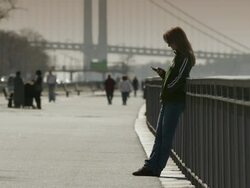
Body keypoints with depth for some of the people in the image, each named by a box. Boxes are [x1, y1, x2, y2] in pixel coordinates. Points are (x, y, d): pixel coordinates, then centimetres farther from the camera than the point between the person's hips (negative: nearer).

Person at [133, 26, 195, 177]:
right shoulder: (179, 56, 18)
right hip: (169, 101, 10)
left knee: (166, 136, -4)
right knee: (160, 135, 7)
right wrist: (163, 73, 4)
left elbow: (176, 80, -18)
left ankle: (154, 168, 0)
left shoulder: (185, 57, -12)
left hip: (175, 101, -10)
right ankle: (151, 166, 8)